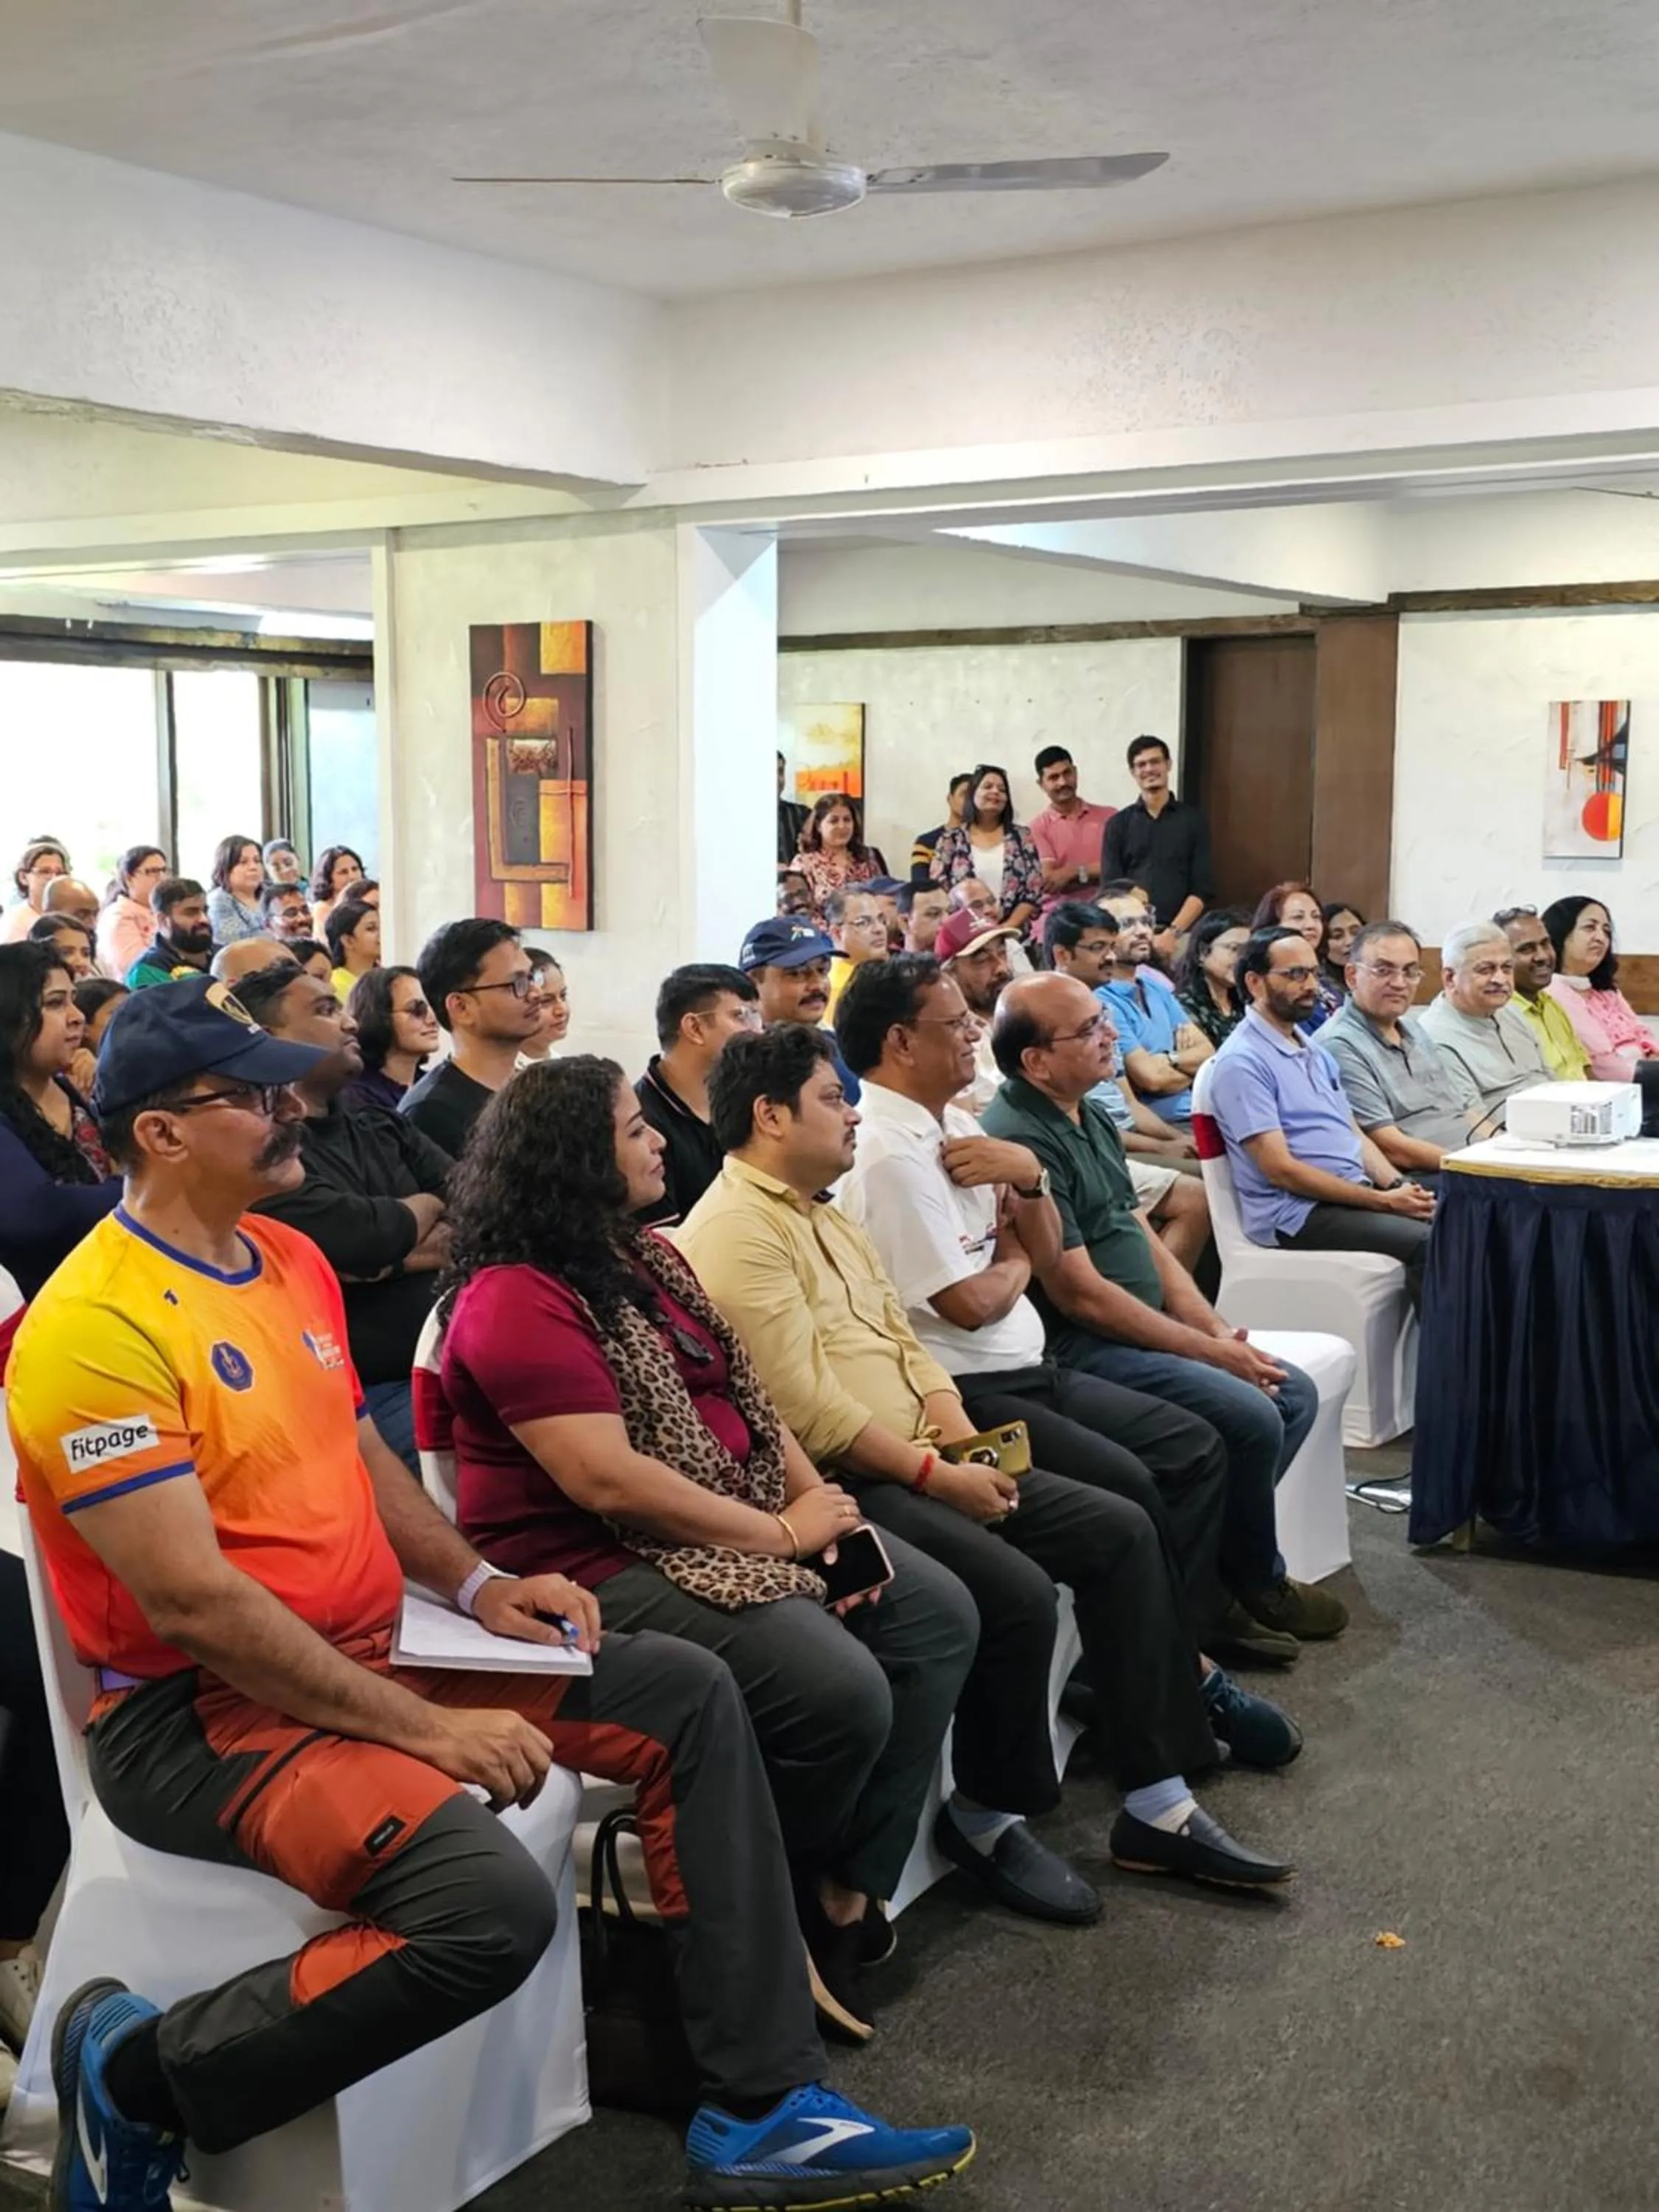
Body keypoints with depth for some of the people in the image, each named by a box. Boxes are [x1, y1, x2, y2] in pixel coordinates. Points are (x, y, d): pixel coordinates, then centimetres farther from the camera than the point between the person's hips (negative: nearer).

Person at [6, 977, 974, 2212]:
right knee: (492, 1906, -31)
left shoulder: (290, 1261, 9)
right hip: (203, 1709, -9)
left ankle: (760, 2107, 6)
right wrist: (427, 1729, -22)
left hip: (379, 1650, 10)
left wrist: (473, 1582, 3)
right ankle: (140, 2071, -7)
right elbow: (193, 1602, -24)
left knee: (687, 1695, 5)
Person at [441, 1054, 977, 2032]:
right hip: (602, 1567, -10)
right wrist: (780, 1533, -17)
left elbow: (744, 1395, 13)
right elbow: (609, 1481, -24)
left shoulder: (646, 1256, 12)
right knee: (840, 1692, -25)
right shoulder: (517, 1300, -17)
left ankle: (847, 1894, 0)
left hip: (741, 1529, 10)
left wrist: (818, 1498, -4)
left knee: (937, 1614, -1)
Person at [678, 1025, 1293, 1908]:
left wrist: (964, 1443, 1)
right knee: (1016, 1591, -28)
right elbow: (806, 1408, -22)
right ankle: (986, 1819, -2)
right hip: (840, 1488, -10)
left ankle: (1156, 1806, 5)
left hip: (916, 1464, 10)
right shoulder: (735, 1233, -15)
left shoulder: (825, 1216, 18)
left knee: (1119, 1531, 0)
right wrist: (933, 1474, -17)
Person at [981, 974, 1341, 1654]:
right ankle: (1255, 1586, 5)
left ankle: (1218, 1575, 6)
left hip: (1143, 1331, 10)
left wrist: (1221, 1331, 2)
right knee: (1249, 1416, -20)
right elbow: (1081, 1294, -21)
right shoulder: (1018, 1141, -20)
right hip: (1076, 1350, -10)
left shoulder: (1093, 1118, 12)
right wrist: (1208, 1351, -14)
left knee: (1293, 1393, 5)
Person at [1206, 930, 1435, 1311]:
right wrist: (1382, 1201, -16)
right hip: (1299, 1213, -9)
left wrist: (1397, 1186, -2)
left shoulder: (1316, 1052, 19)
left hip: (1358, 1194, 9)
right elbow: (1280, 1169, -15)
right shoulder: (1241, 1061, -10)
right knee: (1429, 1244, -26)